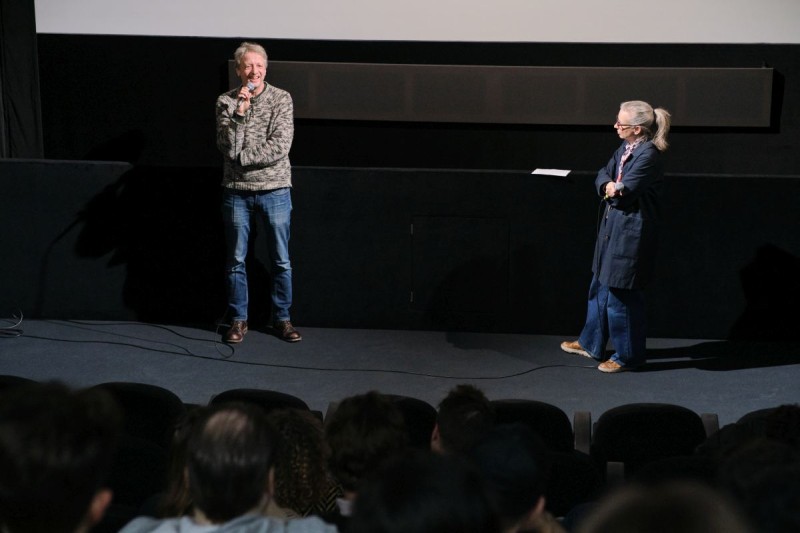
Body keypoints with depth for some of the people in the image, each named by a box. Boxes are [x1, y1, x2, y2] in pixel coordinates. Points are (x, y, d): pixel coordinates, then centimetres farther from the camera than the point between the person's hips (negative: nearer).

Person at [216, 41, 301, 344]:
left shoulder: (281, 99, -3)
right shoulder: (226, 102, -1)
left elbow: (280, 148, -13)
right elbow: (228, 148, -12)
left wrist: (240, 158, -13)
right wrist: (240, 112, -22)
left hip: (275, 190, -1)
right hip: (237, 191, 1)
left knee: (281, 261, 6)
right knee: (236, 260, 7)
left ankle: (282, 318, 17)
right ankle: (238, 319, 18)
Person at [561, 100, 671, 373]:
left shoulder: (648, 155, -21)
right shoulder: (625, 148, 7)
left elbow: (625, 192, -24)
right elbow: (602, 176, 9)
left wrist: (613, 190, -3)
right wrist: (608, 185, -13)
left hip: (630, 234, -10)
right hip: (612, 228, 10)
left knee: (620, 294, 1)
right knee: (600, 286, 20)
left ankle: (628, 355, 17)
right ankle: (591, 344, 36)